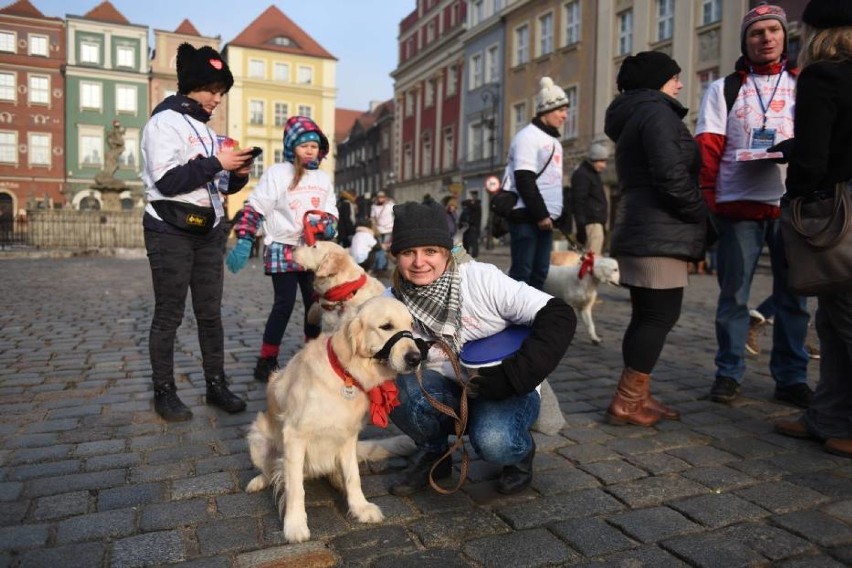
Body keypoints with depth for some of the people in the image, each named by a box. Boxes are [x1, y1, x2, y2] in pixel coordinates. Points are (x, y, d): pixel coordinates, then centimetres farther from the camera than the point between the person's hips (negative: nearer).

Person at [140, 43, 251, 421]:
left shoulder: (205, 127, 17)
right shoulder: (164, 122, -6)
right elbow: (166, 181, -18)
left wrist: (237, 175, -3)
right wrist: (215, 163, -18)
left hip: (209, 231, 7)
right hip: (171, 232, -7)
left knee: (210, 312, 8)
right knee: (168, 315, 1)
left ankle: (216, 385, 16)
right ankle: (164, 392, 12)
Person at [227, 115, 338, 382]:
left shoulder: (323, 178, 11)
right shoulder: (276, 174, -5)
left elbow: (331, 210, 19)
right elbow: (254, 208, -8)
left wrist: (328, 225, -4)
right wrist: (243, 242, -15)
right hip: (283, 250, -5)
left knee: (315, 303, 9)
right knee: (284, 304, -6)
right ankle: (266, 361, 5)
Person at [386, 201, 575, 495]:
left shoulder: (482, 279, -19)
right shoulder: (394, 301, -9)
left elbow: (559, 316, -21)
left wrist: (513, 375, -28)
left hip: (509, 392, -2)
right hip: (448, 393, 3)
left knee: (493, 440, -34)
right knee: (402, 388, -28)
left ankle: (520, 455, 5)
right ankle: (433, 454, 4)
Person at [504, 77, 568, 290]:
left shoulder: (553, 139, 20)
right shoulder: (528, 136, -9)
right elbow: (524, 181, -17)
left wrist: (549, 214, 18)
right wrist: (540, 215, -17)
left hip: (544, 217, 9)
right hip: (527, 216, -9)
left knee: (539, 272, 8)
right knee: (522, 272, -7)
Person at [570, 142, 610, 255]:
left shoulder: (593, 174, 21)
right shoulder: (581, 174, -10)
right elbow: (578, 201, -17)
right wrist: (581, 226, -22)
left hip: (597, 221, 10)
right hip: (591, 222, -10)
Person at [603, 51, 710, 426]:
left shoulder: (632, 117, 23)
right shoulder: (657, 111, -7)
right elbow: (670, 174, -21)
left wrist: (692, 218, 16)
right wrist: (700, 213, -5)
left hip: (642, 229, 10)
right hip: (658, 232, -10)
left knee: (648, 315, 11)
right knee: (660, 315, -7)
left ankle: (636, 397, 16)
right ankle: (626, 403, -4)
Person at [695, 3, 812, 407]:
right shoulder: (723, 89, 11)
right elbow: (708, 147, 1)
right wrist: (708, 198, -10)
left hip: (791, 204, 2)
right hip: (738, 205, -1)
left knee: (792, 295, 5)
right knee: (733, 294, 2)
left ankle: (791, 378, 14)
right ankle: (728, 374, 11)